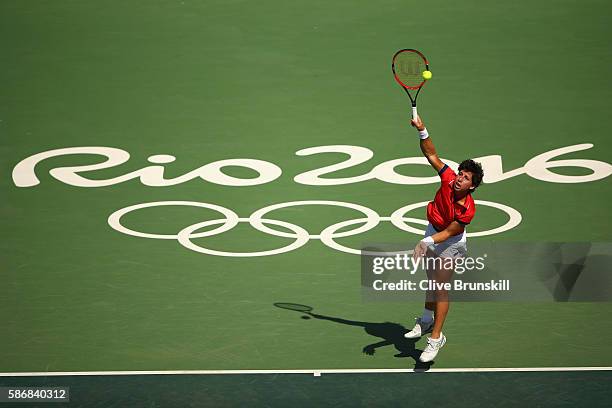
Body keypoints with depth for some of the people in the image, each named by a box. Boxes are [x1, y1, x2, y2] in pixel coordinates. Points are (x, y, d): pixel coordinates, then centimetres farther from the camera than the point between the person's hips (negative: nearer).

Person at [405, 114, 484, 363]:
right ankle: (427, 320, 41)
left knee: (440, 287, -16)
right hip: (433, 232, 6)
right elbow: (432, 155, -18)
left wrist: (427, 242, -43)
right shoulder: (448, 179, -22)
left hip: (450, 243, -6)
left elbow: (449, 233, -29)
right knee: (432, 282, 22)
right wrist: (422, 131, -30)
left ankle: (436, 338, -15)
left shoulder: (468, 210, -34)